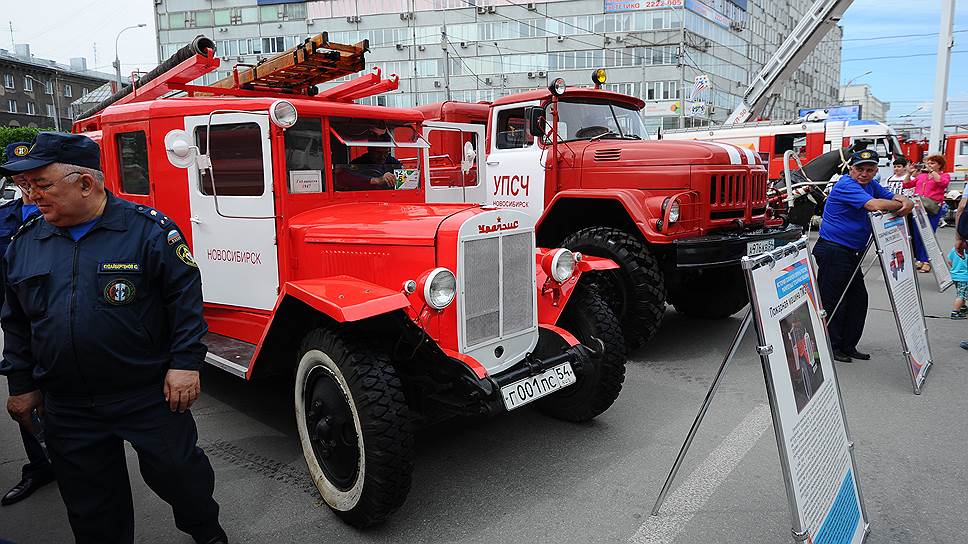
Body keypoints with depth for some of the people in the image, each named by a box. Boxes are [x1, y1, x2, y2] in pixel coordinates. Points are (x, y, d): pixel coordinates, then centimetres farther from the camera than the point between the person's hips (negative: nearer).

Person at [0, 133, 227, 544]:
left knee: (175, 470, 10)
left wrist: (185, 362, -14)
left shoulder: (147, 229, -10)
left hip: (151, 394, -4)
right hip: (67, 408, 4)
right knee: (89, 499, 16)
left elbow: (186, 296, -10)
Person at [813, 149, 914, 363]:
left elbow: (894, 197, 14)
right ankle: (831, 348, 4)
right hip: (833, 251, -10)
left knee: (858, 300, 13)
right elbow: (875, 205, -28)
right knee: (833, 301, -5)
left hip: (852, 252, 10)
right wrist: (900, 206, -12)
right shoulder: (846, 185, -17)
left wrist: (906, 202, -10)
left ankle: (848, 346, 21)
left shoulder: (870, 184, 13)